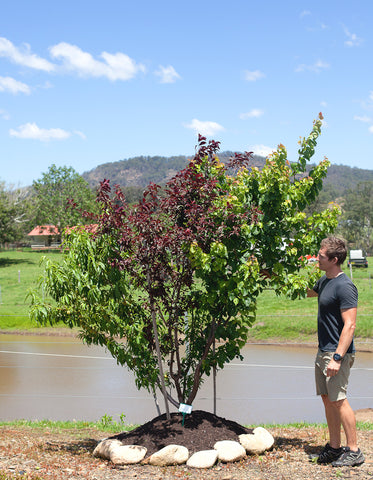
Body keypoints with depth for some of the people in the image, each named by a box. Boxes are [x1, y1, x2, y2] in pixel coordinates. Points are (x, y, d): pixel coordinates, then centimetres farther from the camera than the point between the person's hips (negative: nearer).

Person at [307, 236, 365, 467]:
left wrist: (337, 357, -25)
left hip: (338, 353, -9)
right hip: (323, 351, 9)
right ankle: (334, 447, 22)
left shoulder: (345, 287, -19)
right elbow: (309, 292, 34)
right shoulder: (325, 281, 10)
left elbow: (350, 325, -22)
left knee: (338, 400, -7)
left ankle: (354, 451, 3)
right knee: (327, 398, 12)